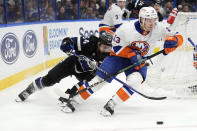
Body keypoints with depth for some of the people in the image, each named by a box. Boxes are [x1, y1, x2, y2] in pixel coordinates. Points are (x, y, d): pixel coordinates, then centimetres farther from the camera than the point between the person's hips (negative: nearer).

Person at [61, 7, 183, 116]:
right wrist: (131, 54, -28)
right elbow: (117, 47, -14)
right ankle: (74, 101, 5)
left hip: (140, 61, 2)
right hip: (120, 55, -2)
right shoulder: (126, 29, -25)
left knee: (134, 81, -30)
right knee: (100, 79, -9)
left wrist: (172, 40, -36)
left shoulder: (158, 28, -17)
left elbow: (178, 38, -13)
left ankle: (111, 104, -19)